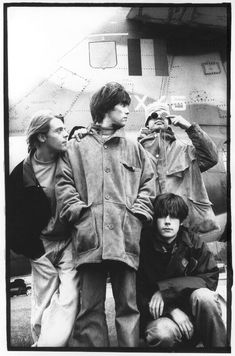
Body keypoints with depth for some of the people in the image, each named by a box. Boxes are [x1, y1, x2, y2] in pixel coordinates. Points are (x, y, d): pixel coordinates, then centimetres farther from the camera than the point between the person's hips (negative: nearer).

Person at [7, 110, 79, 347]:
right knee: (43, 303, 8)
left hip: (69, 241, 0)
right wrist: (32, 250, -4)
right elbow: (13, 218, 1)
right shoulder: (22, 173, -6)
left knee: (67, 300, -10)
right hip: (41, 245, 0)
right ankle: (40, 341, 26)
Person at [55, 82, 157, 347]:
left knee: (128, 304, 3)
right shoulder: (75, 148, 15)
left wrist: (138, 211, -1)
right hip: (89, 236, -1)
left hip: (126, 235, 1)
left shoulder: (134, 149, 20)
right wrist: (78, 211, -7)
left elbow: (149, 183, 14)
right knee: (90, 306, 2)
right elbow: (64, 184, 7)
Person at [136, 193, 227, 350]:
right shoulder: (143, 245, -10)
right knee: (162, 333, -35)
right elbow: (138, 292, -7)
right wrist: (172, 310, -23)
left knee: (202, 296, -31)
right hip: (158, 315, -1)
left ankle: (220, 346, -13)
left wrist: (165, 289, -21)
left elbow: (210, 278, -11)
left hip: (191, 306, 2)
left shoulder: (194, 241, -3)